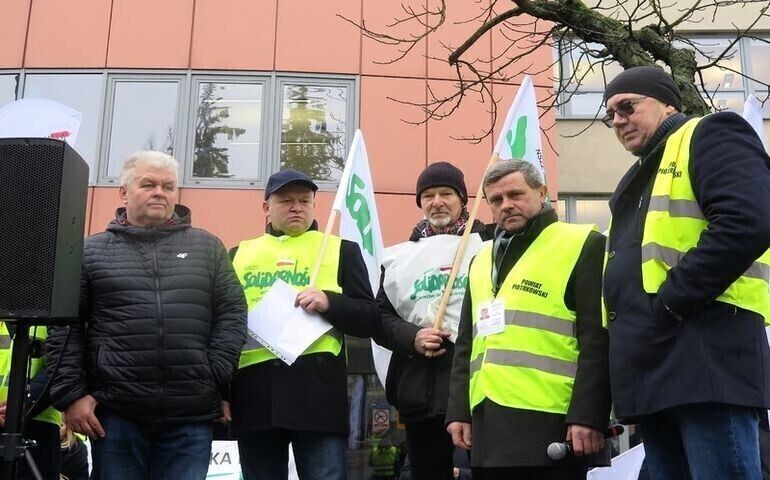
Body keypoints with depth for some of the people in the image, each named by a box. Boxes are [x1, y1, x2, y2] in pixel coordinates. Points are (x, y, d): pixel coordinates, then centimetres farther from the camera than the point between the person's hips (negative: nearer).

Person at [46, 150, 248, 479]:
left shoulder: (208, 248, 11)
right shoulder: (91, 251, 8)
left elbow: (232, 316, 6)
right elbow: (64, 326, 5)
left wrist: (217, 384, -2)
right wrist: (71, 393, -3)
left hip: (191, 416, 1)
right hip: (115, 414, 0)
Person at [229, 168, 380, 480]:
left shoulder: (341, 250, 12)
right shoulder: (240, 253, 19)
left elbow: (369, 320, 6)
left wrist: (329, 302, -11)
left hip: (317, 387, -2)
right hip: (253, 389, 3)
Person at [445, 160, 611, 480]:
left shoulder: (581, 246, 0)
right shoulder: (482, 261, 21)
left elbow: (597, 340, -8)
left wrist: (587, 416, -16)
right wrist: (458, 411, 12)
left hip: (553, 427, -6)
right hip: (492, 431, 7)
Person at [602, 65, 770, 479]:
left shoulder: (709, 137, 2)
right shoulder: (639, 179, 28)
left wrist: (670, 302, -15)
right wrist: (625, 323, 10)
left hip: (704, 354, -9)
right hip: (652, 366, 9)